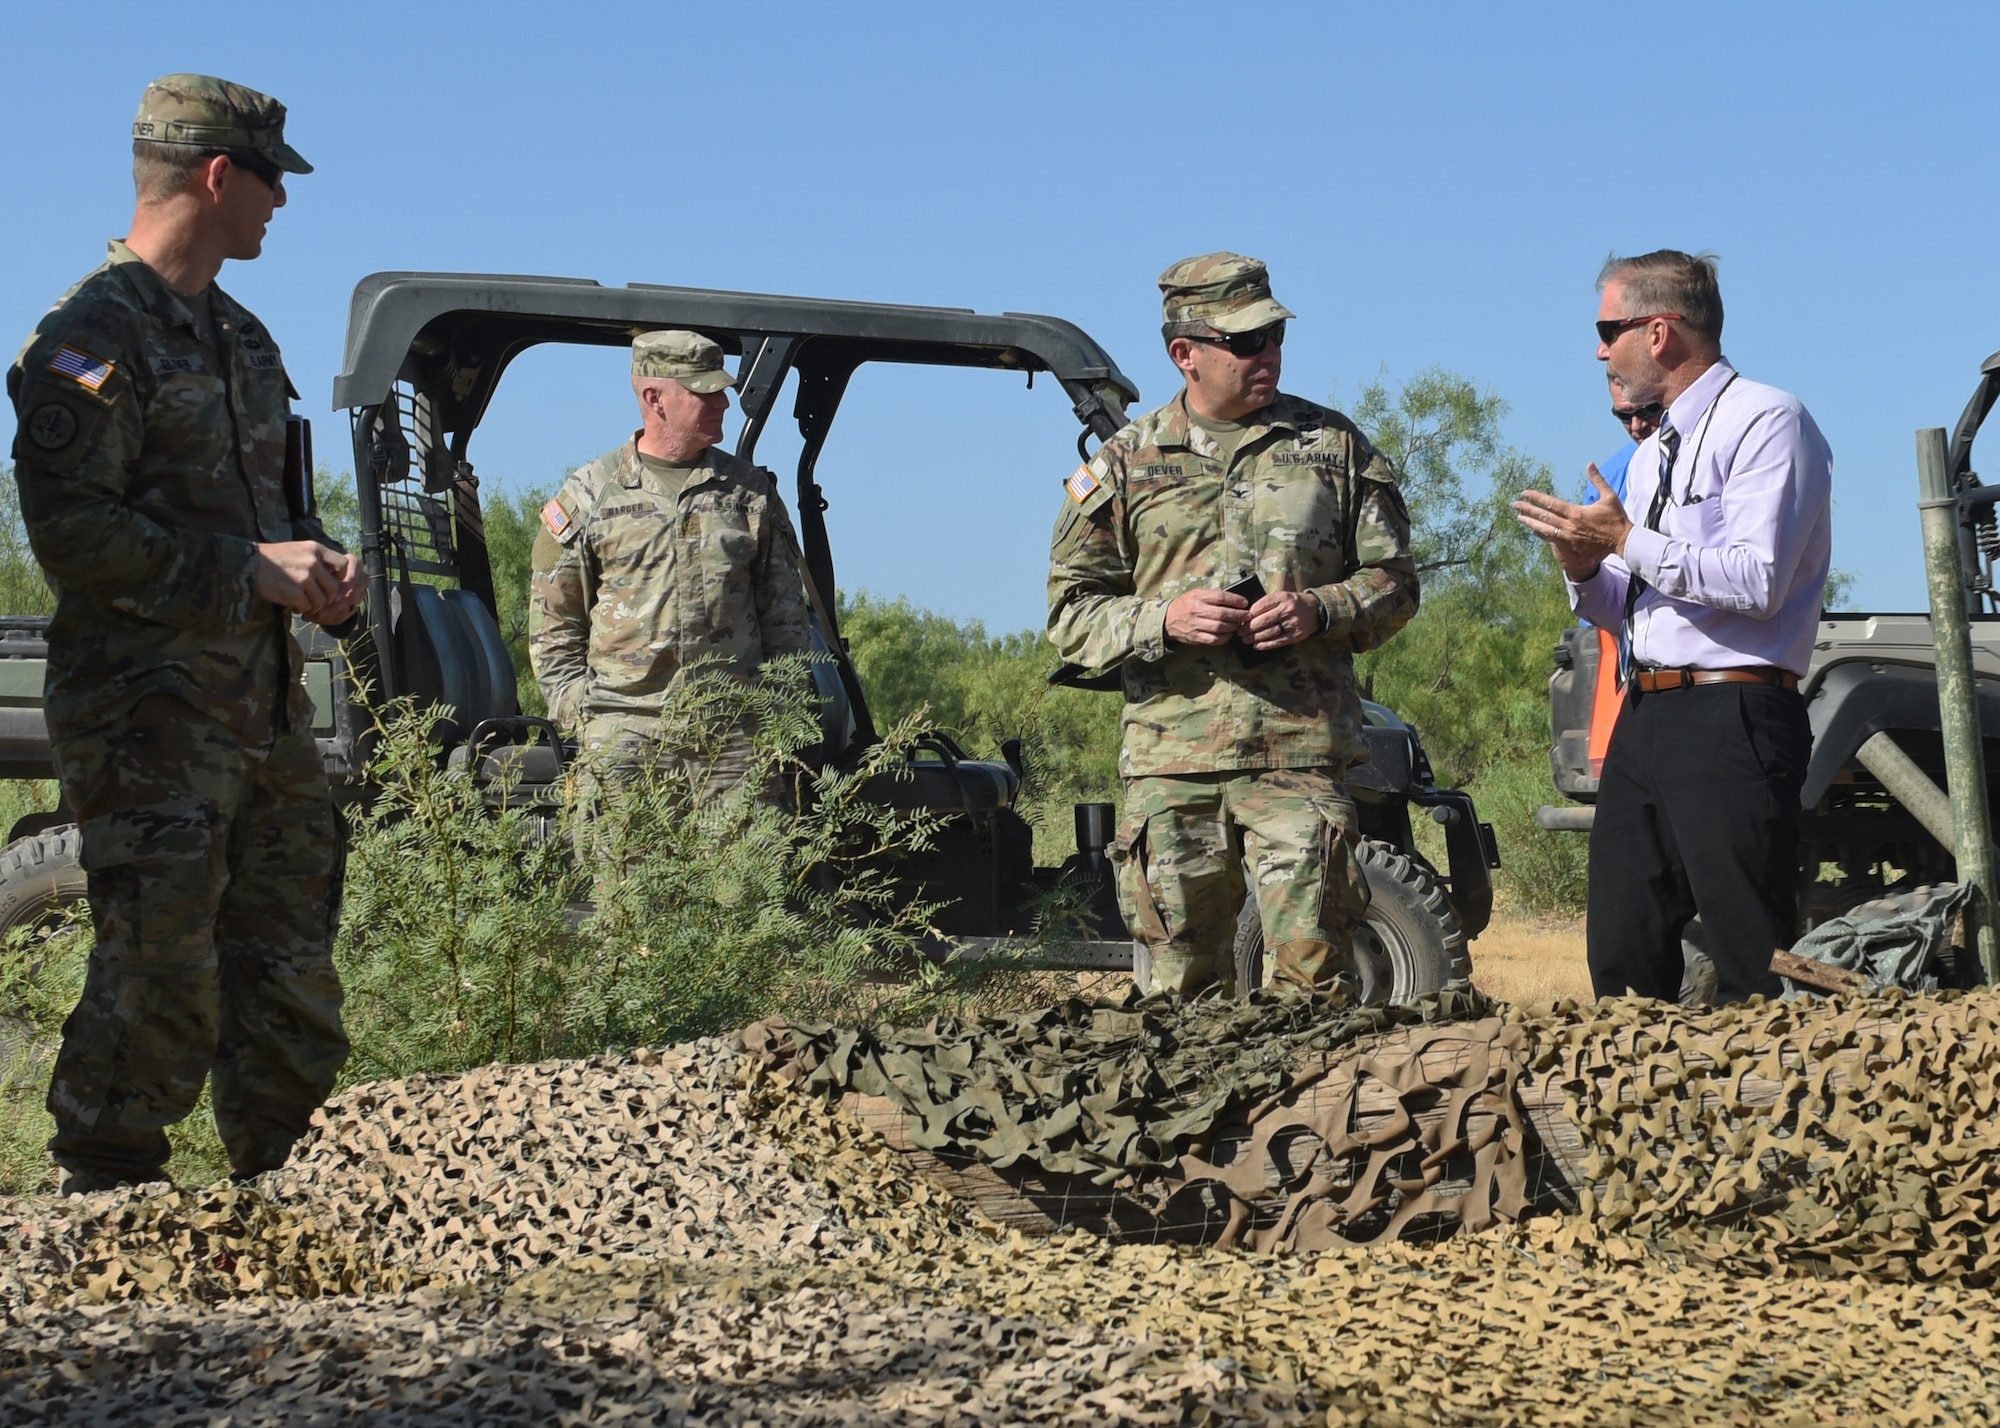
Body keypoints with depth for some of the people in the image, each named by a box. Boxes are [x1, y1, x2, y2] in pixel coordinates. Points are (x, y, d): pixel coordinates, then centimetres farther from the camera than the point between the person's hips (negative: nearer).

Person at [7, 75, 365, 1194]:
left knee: (293, 975, 10)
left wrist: (319, 563, 7)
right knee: (161, 980, -8)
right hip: (150, 712, -9)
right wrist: (253, 571, -17)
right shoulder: (95, 339, -10)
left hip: (265, 702, 9)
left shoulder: (239, 337, 19)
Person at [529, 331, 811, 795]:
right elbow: (551, 620, 10)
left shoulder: (751, 491, 13)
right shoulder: (589, 493, 7)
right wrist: (577, 706, 1)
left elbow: (784, 613, 17)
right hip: (623, 727, -1)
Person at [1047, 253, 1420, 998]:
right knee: (1181, 983, 5)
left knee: (1312, 978, -6)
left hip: (1301, 754, -1)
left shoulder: (1333, 446, 10)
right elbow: (1072, 610, 7)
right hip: (1170, 759, 1)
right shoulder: (1124, 463, 9)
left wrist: (1320, 611, -8)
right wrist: (1163, 620, -11)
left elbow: (1394, 580, 12)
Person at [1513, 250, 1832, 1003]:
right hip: (1644, 717, 9)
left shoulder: (1766, 420, -5)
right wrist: (1587, 572, 3)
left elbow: (1758, 581, -17)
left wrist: (1628, 543, -14)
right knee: (1621, 957, 7)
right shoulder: (1652, 453, 22)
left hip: (1730, 721, -9)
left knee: (1755, 966, -7)